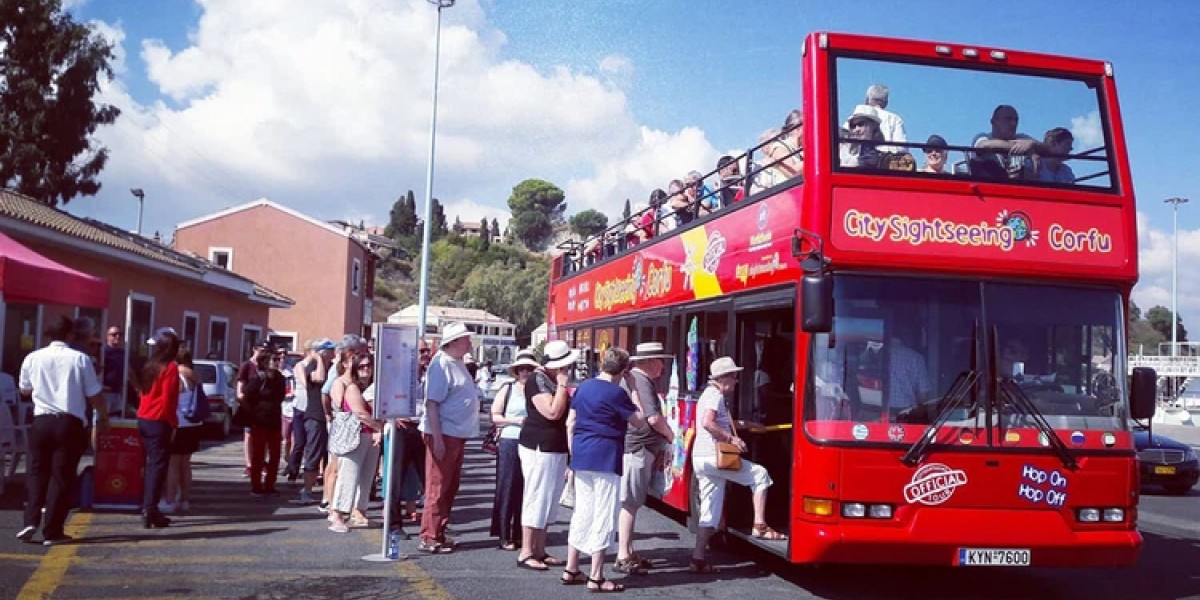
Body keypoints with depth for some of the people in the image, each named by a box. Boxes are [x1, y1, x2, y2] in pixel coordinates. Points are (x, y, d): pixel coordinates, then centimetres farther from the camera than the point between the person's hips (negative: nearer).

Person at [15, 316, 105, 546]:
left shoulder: (33, 358, 2)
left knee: (37, 472, 15)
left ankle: (31, 521, 2)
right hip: (70, 423, -2)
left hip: (41, 421, 2)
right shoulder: (80, 358, -5)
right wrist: (103, 417, 17)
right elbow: (94, 395, 0)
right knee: (62, 476, 3)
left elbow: (24, 390, 18)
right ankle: (52, 531, 4)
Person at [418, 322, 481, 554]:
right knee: (438, 488, -3)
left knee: (450, 487, 15)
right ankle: (429, 537, 4)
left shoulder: (458, 364, 14)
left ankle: (439, 533, 24)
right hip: (443, 434, -10)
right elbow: (432, 403, -21)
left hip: (457, 435, 10)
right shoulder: (441, 365, -16)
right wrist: (437, 438, -24)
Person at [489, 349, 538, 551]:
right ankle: (505, 536, 6)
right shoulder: (507, 390, 5)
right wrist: (514, 420, -10)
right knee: (507, 489, 0)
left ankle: (520, 534, 14)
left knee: (527, 490, 5)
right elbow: (494, 416, 3)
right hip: (510, 443, -2)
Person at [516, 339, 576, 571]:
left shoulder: (556, 380, 14)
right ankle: (526, 554, -1)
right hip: (539, 448, -9)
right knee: (536, 499, -6)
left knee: (548, 500, 13)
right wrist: (562, 385, -18)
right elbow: (553, 412, -24)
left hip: (557, 449, 9)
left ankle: (539, 551, 20)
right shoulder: (537, 380, -14)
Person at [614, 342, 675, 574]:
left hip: (631, 448, 10)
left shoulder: (631, 378, 17)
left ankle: (628, 552, 21)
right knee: (630, 503, -7)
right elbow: (654, 418, -22)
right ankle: (623, 557, -5)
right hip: (636, 449, -10)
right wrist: (670, 435, -5)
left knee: (631, 503, 15)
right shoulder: (642, 381, -15)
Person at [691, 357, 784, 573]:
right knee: (760, 475, 1)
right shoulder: (715, 396, -9)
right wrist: (730, 438, -17)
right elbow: (707, 423, -23)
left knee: (709, 511, 9)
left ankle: (698, 558, 6)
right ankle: (759, 525, -4)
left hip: (700, 458, 10)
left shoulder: (708, 394, 23)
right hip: (713, 455, -10)